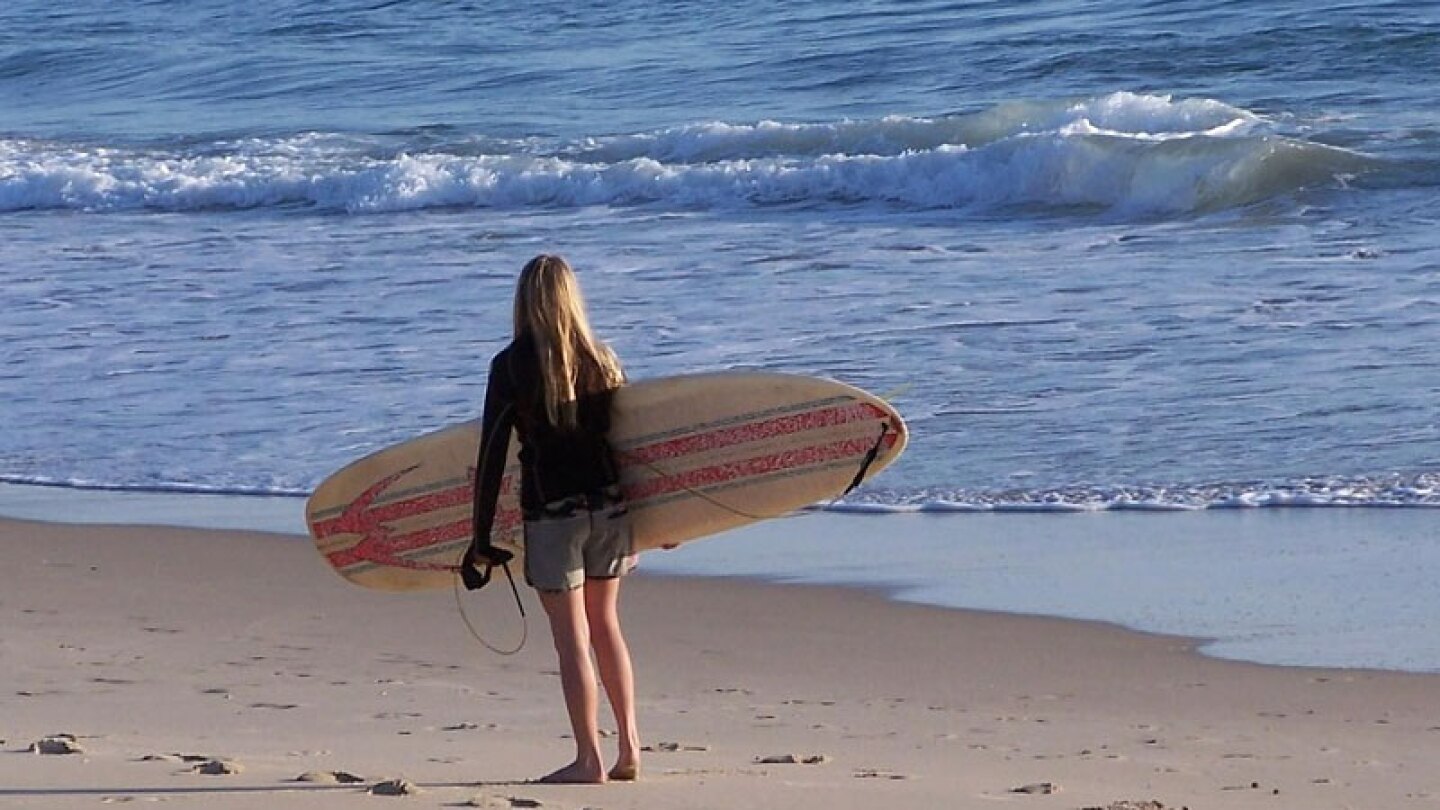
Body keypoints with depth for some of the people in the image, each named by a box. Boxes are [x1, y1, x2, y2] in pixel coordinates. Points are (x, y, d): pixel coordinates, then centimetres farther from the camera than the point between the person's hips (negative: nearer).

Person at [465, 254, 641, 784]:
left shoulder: (512, 366, -8)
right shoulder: (602, 360, 3)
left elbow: (492, 453, -8)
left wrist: (481, 537, -2)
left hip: (551, 511, -4)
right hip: (610, 504, 4)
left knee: (572, 638, 2)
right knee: (605, 624, 18)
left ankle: (589, 759, 3)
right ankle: (630, 746, 16)